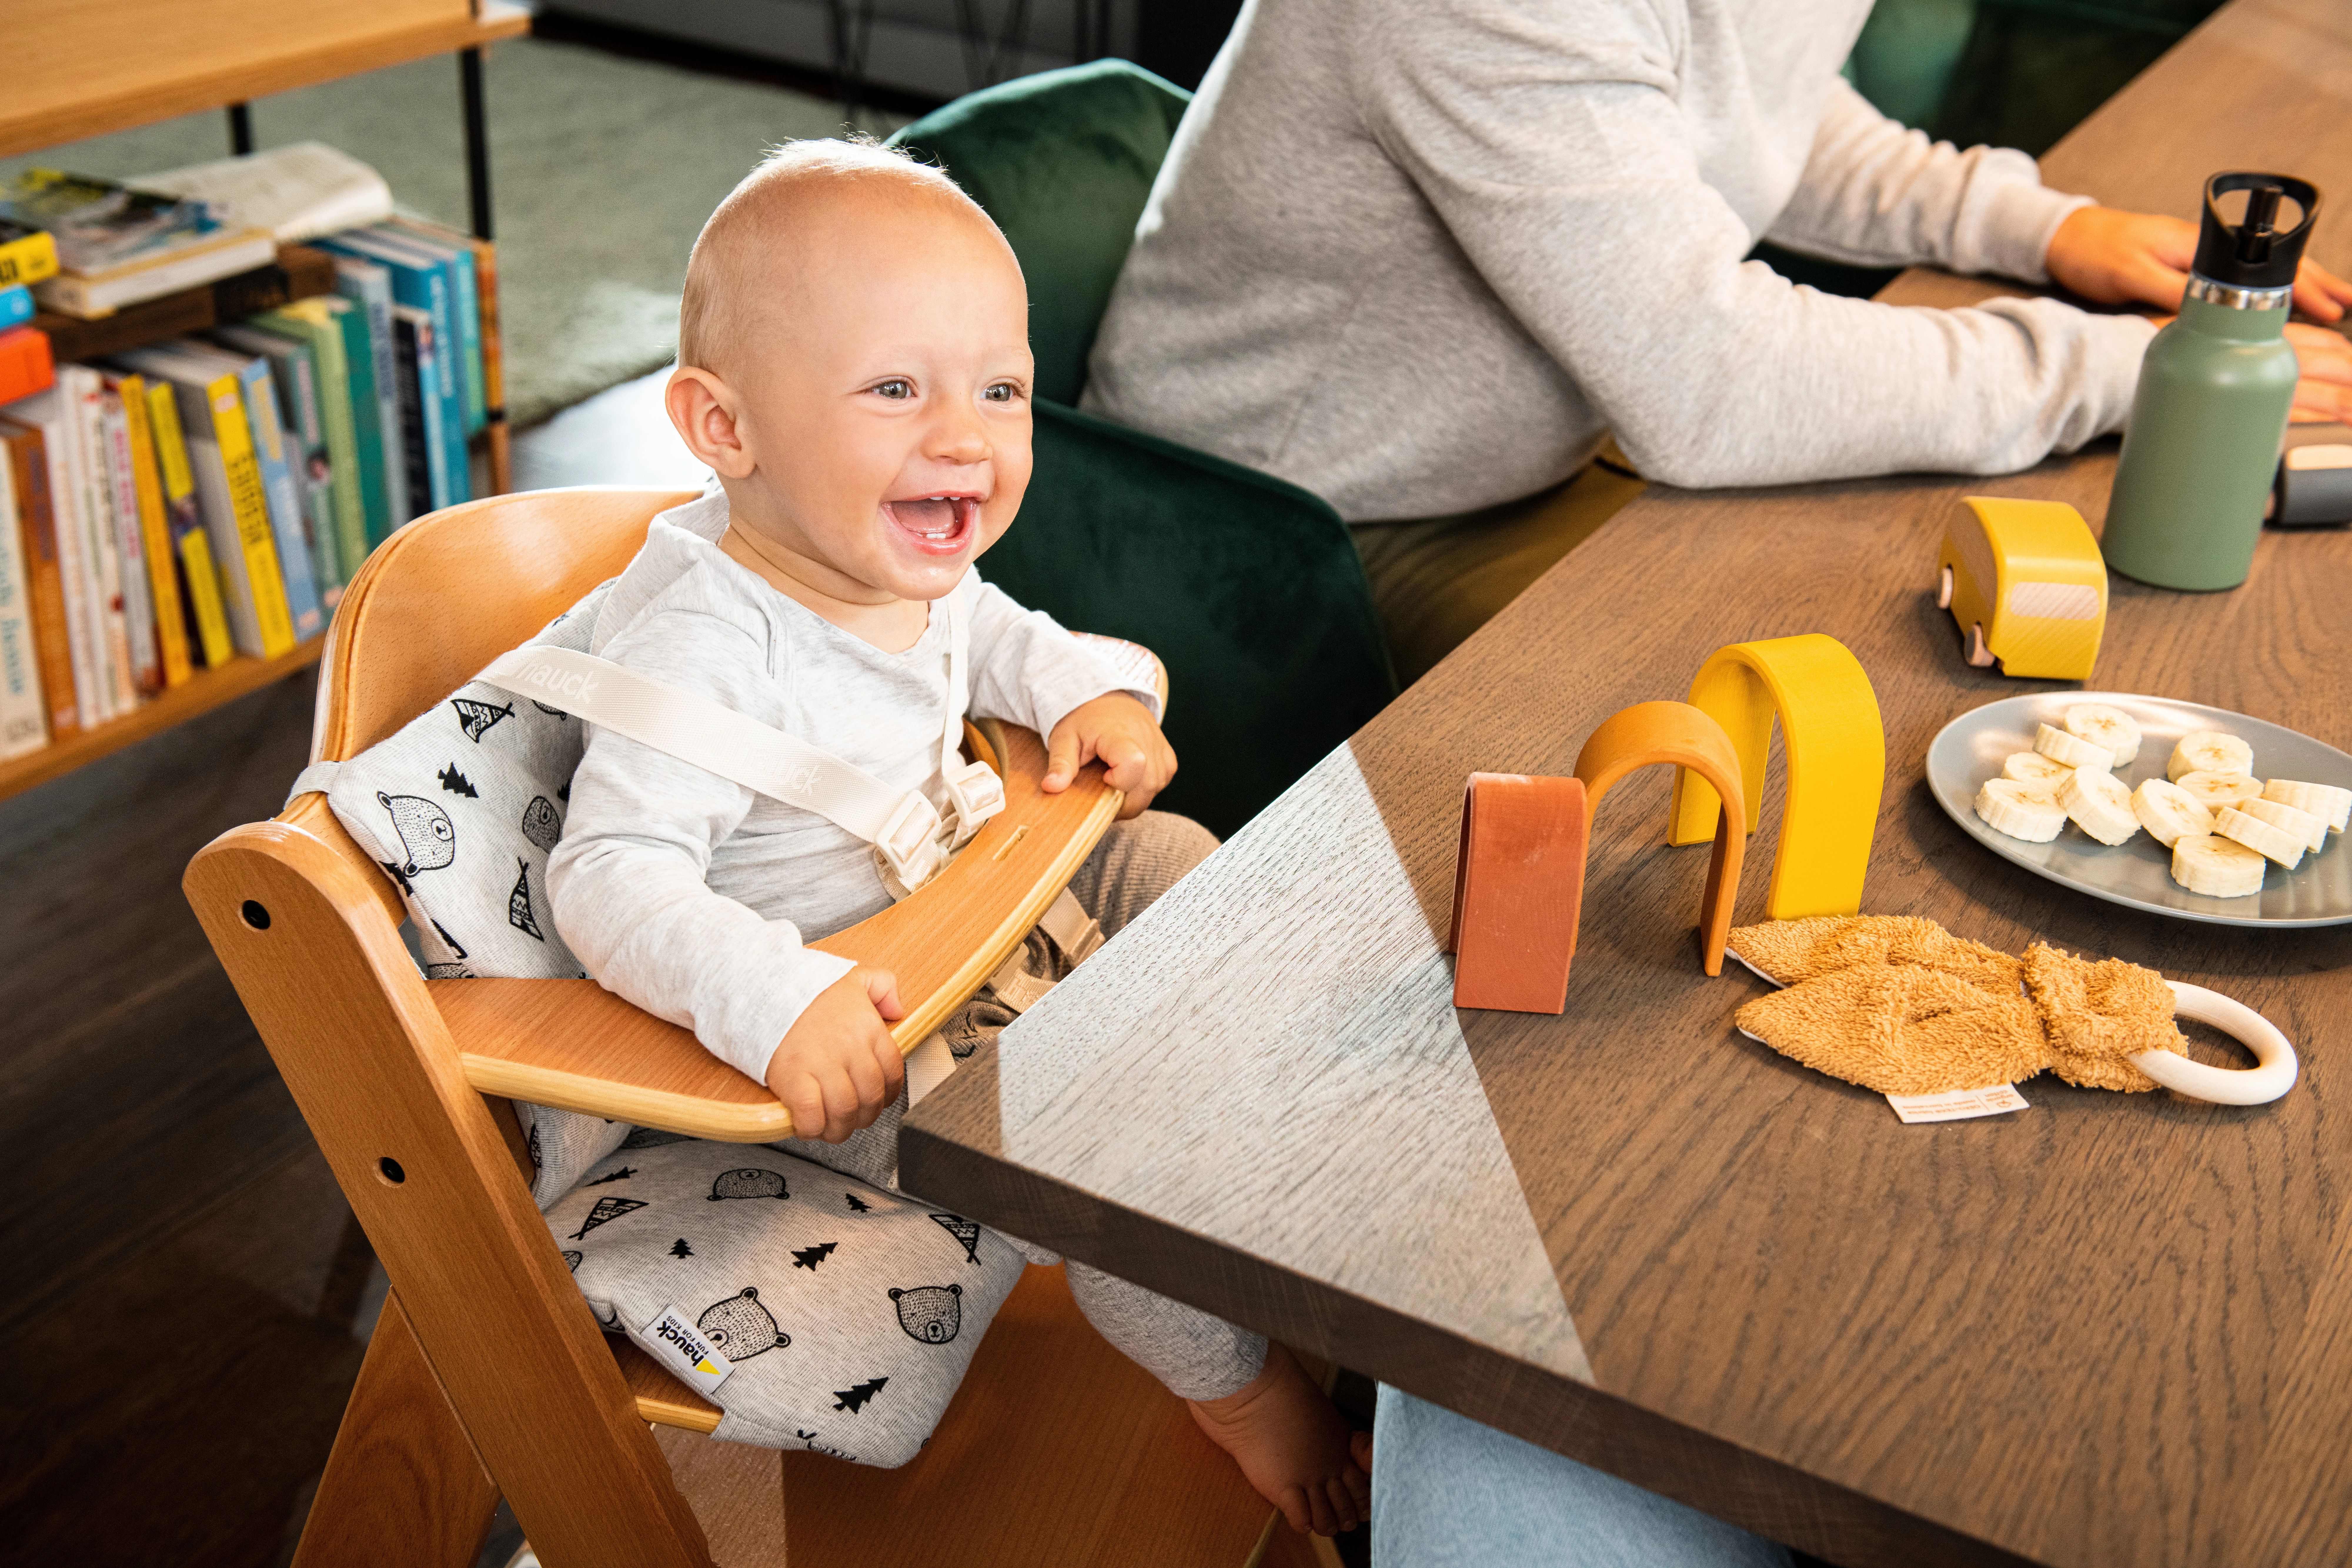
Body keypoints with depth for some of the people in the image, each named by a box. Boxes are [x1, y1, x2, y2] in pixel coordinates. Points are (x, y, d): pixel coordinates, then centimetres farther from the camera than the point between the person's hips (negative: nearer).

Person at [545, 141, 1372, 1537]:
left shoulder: (903, 559, -5)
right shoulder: (704, 646, -32)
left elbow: (989, 631, 18)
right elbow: (614, 877, -35)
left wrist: (1085, 691, -2)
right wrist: (778, 1002, -49)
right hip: (849, 1037, -9)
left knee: (1165, 859, 12)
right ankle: (1236, 1384, 3)